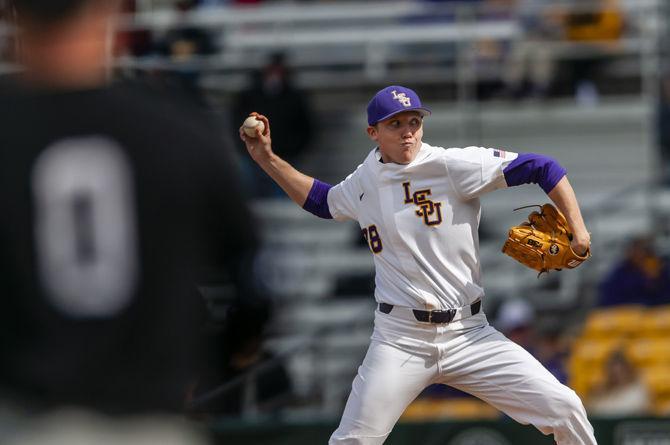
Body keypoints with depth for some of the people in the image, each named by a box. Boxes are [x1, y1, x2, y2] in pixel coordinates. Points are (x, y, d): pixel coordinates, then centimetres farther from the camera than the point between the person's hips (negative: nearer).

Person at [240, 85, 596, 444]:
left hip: (468, 334, -2)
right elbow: (322, 201, 30)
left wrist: (578, 233, -15)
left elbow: (540, 168, -8)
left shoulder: (453, 166, -8)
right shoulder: (363, 183, 7)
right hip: (399, 341, 2)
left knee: (562, 408, -12)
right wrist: (267, 159, 23)